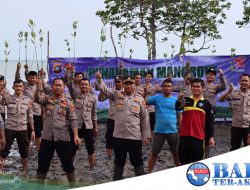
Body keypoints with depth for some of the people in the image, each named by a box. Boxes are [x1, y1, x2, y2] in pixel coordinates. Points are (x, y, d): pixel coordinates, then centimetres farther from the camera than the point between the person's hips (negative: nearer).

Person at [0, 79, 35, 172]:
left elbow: (30, 116, 7)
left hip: (23, 129, 2)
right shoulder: (8, 98, -2)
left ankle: (24, 170, 24)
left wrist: (32, 130, 5)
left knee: (24, 151, 10)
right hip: (9, 129, -2)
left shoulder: (28, 100, 3)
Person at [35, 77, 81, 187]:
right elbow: (37, 98, -15)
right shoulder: (47, 100, 6)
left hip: (62, 138, -2)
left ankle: (72, 186, 18)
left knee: (68, 164, 5)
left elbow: (73, 120, -3)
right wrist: (38, 87, -34)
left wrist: (76, 135, -14)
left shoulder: (68, 103, 1)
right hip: (47, 137, 2)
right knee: (42, 164, 10)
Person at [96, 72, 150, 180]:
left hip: (135, 136, -1)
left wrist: (145, 135, 2)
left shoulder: (139, 99, 3)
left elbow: (144, 118, 4)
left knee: (137, 161, 7)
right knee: (119, 161, 14)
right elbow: (104, 90, -5)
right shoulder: (117, 96, 5)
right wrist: (99, 79, -25)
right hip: (119, 136, 1)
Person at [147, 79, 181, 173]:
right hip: (159, 131, -1)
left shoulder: (176, 100, 3)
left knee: (176, 153, 12)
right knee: (154, 153, 4)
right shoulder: (157, 98, 2)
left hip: (172, 131, 1)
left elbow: (179, 116, 5)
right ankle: (149, 172, 14)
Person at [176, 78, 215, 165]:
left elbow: (210, 121, 6)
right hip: (184, 136, 1)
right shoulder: (186, 100, 8)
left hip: (198, 137, -1)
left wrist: (211, 137, -1)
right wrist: (179, 100, -34)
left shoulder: (206, 103, 6)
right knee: (184, 161, 8)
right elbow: (177, 108, -12)